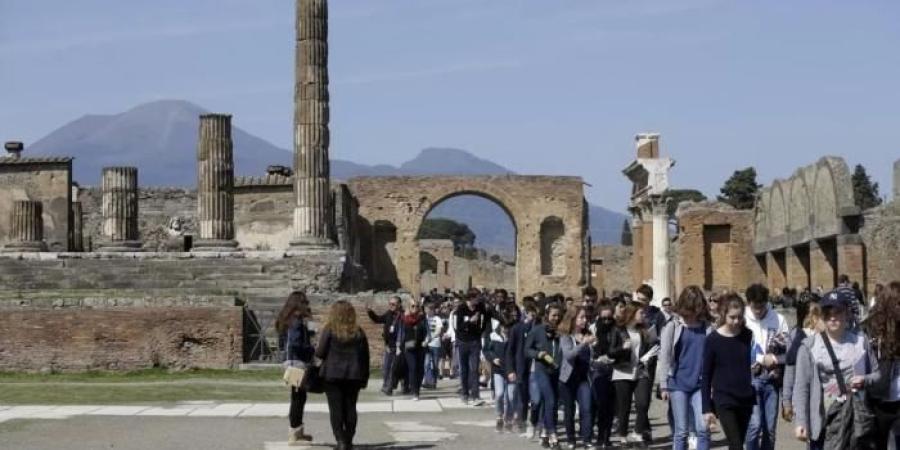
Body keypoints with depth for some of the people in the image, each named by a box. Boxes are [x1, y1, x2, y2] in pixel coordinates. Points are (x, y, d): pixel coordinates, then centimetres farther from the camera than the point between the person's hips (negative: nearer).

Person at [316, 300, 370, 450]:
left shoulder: (329, 330, -6)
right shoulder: (358, 332, 4)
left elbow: (320, 352, -7)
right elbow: (365, 355, 7)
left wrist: (316, 349, 17)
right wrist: (365, 376, 13)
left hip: (332, 375, -3)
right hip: (353, 375, 3)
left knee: (336, 408, 1)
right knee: (350, 407, 10)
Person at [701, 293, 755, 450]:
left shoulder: (749, 336, 1)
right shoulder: (713, 340, -6)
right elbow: (706, 376, -2)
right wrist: (707, 408, -4)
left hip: (746, 400, 4)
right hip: (724, 401, -4)